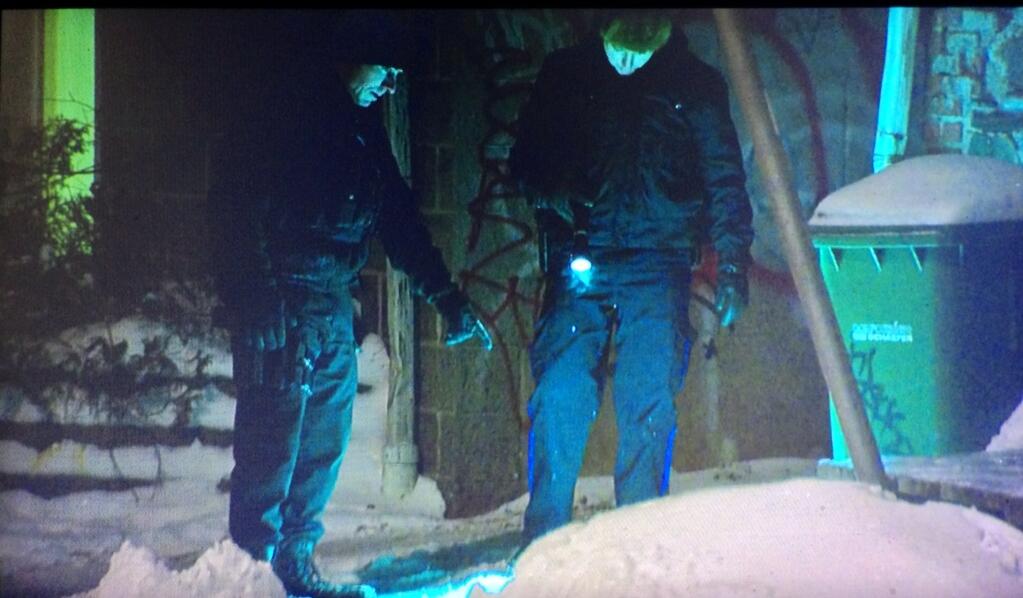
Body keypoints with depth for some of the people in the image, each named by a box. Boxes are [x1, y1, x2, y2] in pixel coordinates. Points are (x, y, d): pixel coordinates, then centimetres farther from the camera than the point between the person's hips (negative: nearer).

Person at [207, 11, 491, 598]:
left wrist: (448, 298, 19)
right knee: (275, 441, -7)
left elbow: (398, 216, 21)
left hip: (332, 306, 8)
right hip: (283, 303, -8)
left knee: (324, 444, 10)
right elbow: (243, 208, -18)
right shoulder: (286, 111, -10)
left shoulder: (361, 125, 16)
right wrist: (266, 304, -25)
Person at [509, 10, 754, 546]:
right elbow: (524, 159, 14)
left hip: (658, 265, 0)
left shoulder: (696, 86, 6)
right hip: (580, 260, 1)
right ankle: (542, 539, 0)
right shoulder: (564, 75, 8)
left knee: (650, 400, -7)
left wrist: (732, 263, -2)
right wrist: (550, 192, -9)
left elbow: (724, 179, 8)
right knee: (559, 393, -9)